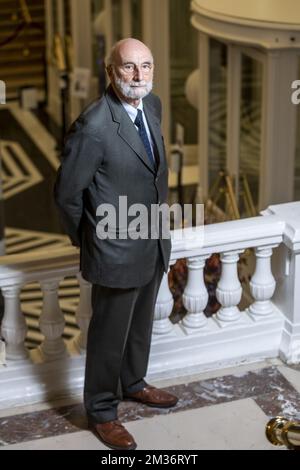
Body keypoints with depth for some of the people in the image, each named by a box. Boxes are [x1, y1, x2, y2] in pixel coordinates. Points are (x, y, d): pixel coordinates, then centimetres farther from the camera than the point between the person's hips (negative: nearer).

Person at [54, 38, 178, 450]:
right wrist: (87, 241, -2)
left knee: (140, 326, 26)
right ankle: (102, 412, 31)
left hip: (154, 244, 7)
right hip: (117, 252, -7)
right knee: (109, 335, 11)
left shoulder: (153, 104, -3)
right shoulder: (94, 127, -28)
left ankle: (133, 383, 50)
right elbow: (67, 193, -16)